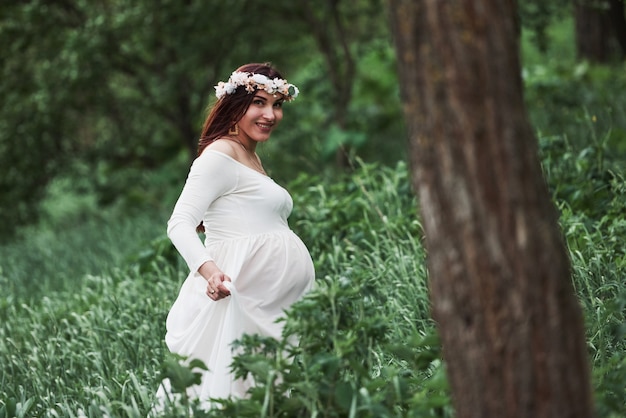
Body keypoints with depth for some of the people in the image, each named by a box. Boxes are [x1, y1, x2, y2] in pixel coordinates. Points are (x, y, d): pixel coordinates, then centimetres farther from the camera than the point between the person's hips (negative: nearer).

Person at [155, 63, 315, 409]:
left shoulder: (252, 158, 21)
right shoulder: (220, 155, -8)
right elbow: (179, 224, -18)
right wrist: (209, 270, -31)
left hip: (273, 302, 9)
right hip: (241, 296, -9)